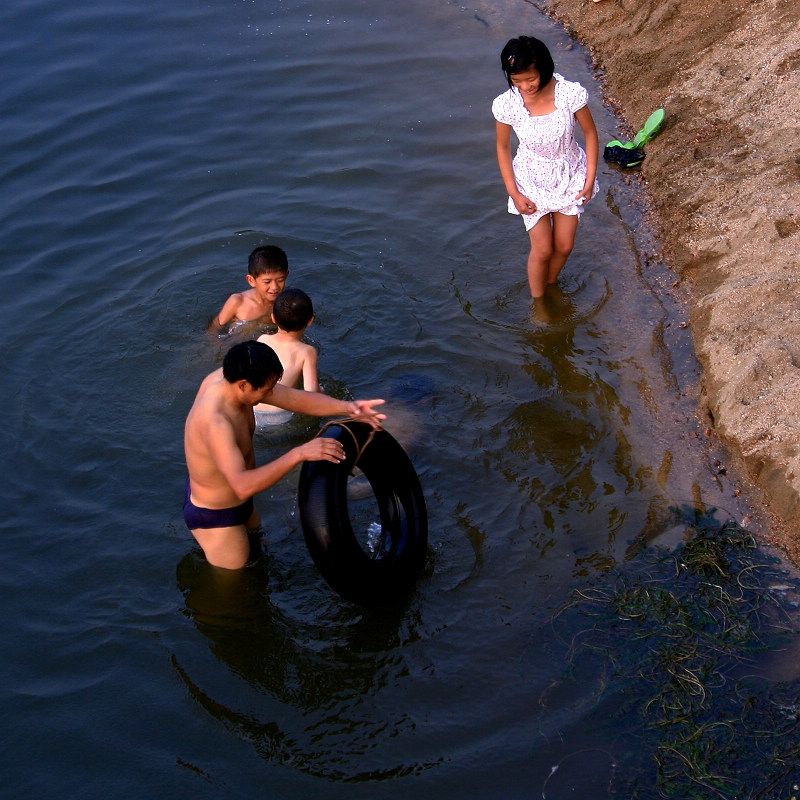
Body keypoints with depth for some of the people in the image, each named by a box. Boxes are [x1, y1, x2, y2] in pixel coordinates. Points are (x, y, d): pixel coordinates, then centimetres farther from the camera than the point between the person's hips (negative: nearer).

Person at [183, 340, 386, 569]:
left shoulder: (230, 378, -16)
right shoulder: (215, 423, -43)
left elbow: (294, 398, -11)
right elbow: (243, 487, -52)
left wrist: (345, 407, -25)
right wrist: (299, 453, -55)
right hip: (215, 518, -9)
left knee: (256, 533, 37)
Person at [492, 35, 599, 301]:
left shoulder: (571, 94, -28)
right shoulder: (506, 104, -25)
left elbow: (590, 133, -10)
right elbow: (503, 147, -8)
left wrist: (590, 180, -9)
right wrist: (514, 193, -9)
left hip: (569, 176, 1)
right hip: (532, 179, -1)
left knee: (564, 246, 14)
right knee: (542, 249, 6)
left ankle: (551, 286, 46)